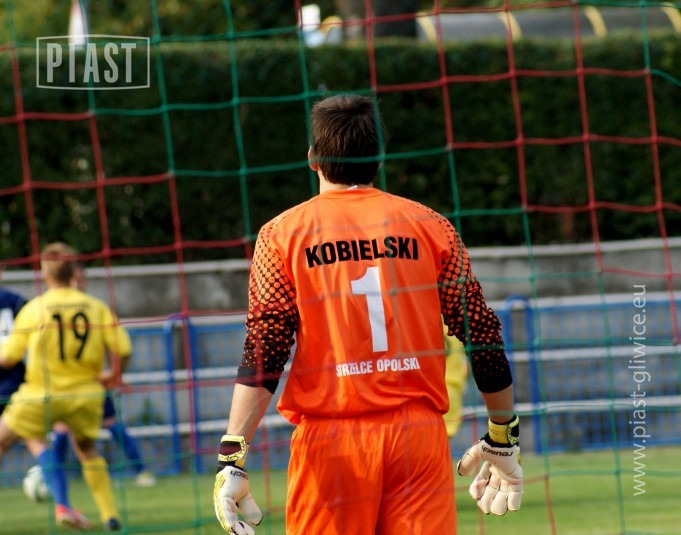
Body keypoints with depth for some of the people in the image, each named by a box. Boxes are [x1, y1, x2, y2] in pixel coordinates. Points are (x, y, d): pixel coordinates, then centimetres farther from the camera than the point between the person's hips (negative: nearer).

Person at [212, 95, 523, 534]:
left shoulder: (283, 234, 2)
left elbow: (263, 351, -6)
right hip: (420, 436, 1)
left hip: (329, 442, -1)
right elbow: (483, 336, 6)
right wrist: (503, 437, 15)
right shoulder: (429, 226, 6)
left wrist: (233, 458, -8)